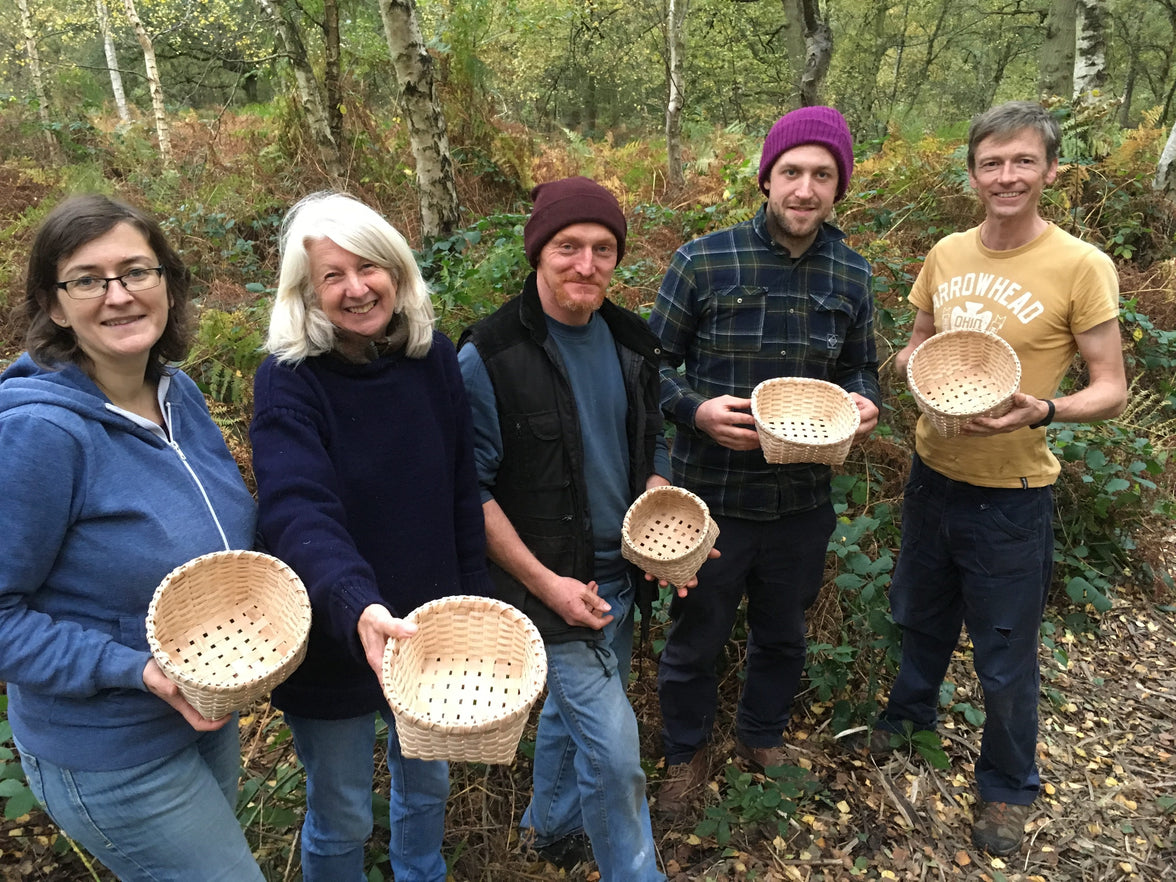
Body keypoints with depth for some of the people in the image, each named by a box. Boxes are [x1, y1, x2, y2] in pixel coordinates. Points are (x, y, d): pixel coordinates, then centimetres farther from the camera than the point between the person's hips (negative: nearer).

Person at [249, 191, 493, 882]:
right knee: (342, 818, 17)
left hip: (430, 626, 4)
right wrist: (357, 606, -49)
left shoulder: (433, 358, -6)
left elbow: (463, 494, -2)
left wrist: (475, 604, -1)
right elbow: (301, 513, -33)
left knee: (427, 782, 27)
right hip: (334, 639, -4)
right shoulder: (290, 380, -19)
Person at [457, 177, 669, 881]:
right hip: (550, 582, -6)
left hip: (621, 574, 6)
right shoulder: (489, 356, -17)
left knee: (574, 706, 25)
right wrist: (545, 583, -18)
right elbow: (472, 489, -15)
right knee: (615, 748, -3)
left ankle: (553, 824, 51)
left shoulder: (630, 341, 1)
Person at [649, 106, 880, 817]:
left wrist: (864, 402, -9)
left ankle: (764, 737, 51)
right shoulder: (704, 262, -11)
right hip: (710, 495, -3)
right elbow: (654, 364, -5)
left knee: (784, 635, 23)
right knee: (696, 639, 14)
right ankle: (688, 752, 42)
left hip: (802, 498, 4)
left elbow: (859, 368, 13)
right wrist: (696, 410, -23)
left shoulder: (851, 275, 1)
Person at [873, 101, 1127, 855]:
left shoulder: (1081, 266, -14)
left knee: (1005, 657, 11)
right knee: (921, 616, 25)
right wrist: (912, 365, -10)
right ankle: (911, 714, 53)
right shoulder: (947, 254, 0)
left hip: (1011, 494, -4)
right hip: (933, 473, 5)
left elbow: (1112, 390, -10)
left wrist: (1043, 411, -29)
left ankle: (1009, 788, 36)